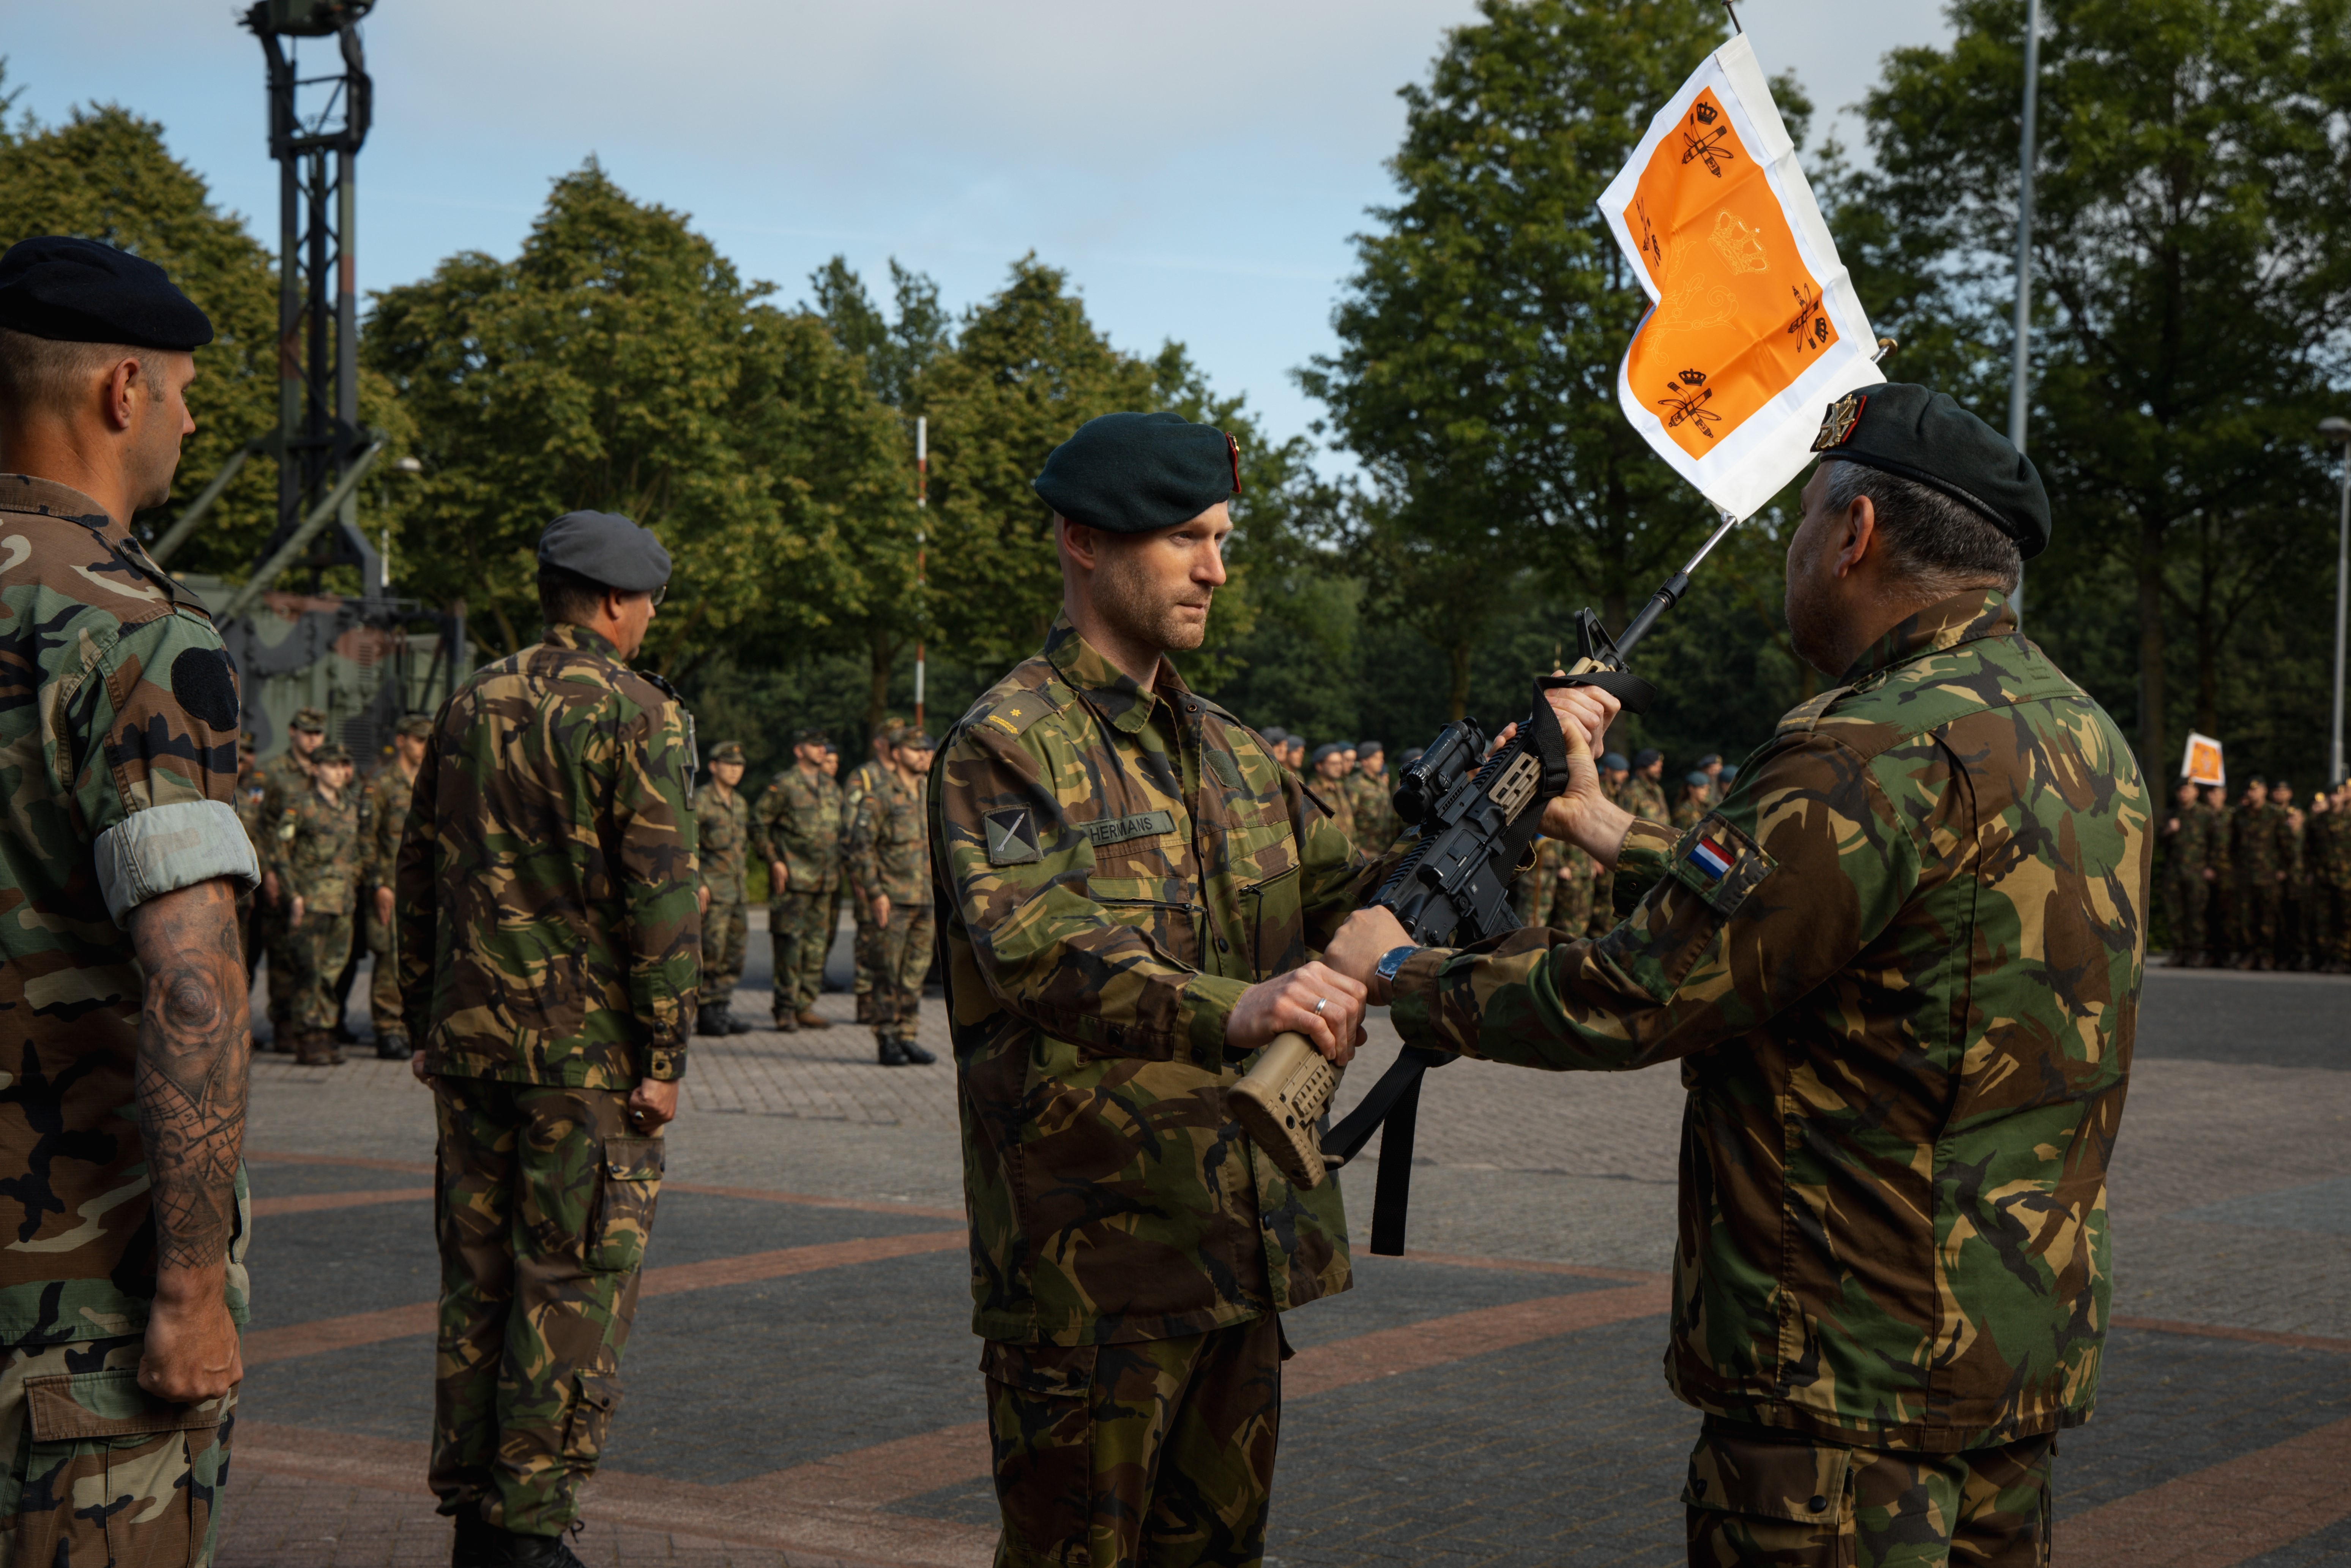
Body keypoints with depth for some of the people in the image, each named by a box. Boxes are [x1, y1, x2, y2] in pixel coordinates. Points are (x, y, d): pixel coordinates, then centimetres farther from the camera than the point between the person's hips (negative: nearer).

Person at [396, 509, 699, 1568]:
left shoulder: (470, 705, 11)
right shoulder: (639, 715, -9)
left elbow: (418, 877, 14)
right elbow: (661, 895, -15)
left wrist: (426, 1028, 21)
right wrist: (664, 1058, -11)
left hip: (472, 1043, 6)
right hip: (588, 1048, -6)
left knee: (477, 1278, 12)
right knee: (575, 1286, 0)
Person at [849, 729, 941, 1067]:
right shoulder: (880, 796, -6)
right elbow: (861, 846, -10)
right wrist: (875, 892, -15)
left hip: (925, 899, 6)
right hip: (893, 899, -6)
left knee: (916, 974, 7)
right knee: (889, 973, -2)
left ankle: (907, 1038, 13)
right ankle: (886, 1041, 4)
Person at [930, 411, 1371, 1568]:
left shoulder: (1232, 754, 15)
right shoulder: (1005, 747, -11)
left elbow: (1353, 896, 11)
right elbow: (1034, 954, -27)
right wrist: (1232, 1009, -43)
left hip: (1242, 1253, 7)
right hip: (1089, 1264, -7)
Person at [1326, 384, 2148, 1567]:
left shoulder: (1882, 751, -20)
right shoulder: (2084, 736, 10)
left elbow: (1633, 1001, -18)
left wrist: (1400, 976, -4)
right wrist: (1623, 837, 28)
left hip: (1857, 1379, -9)